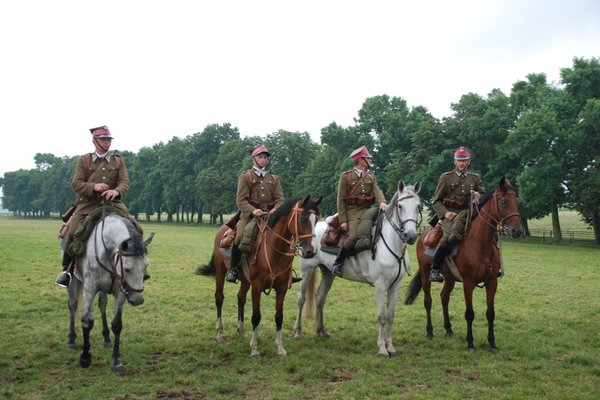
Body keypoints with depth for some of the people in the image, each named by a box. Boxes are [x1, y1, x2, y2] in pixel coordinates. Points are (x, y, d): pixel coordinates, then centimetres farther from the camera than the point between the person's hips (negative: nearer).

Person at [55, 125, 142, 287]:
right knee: (72, 231, -23)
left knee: (136, 229, -13)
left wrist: (116, 191, -24)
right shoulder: (84, 160, 7)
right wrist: (94, 187, -20)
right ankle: (66, 269, -3)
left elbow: (125, 182, 0)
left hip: (112, 202, 2)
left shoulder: (118, 160, 11)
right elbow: (76, 184, -1)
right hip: (87, 203, -2)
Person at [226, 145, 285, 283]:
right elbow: (241, 200, -5)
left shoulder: (274, 178, 16)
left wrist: (275, 209, -15)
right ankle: (233, 269, -9)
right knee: (240, 237, -27)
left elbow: (280, 199, 7)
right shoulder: (245, 177, 5)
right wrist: (253, 210, -23)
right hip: (249, 215, -3)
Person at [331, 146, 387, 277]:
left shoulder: (371, 176, 16)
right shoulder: (346, 176, 2)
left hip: (367, 210, 5)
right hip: (353, 212, -5)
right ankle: (337, 263, -9)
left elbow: (377, 191, 1)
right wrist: (343, 220, -9)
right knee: (354, 236, -27)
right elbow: (341, 199, -1)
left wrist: (382, 202, -24)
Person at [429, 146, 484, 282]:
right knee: (450, 236, -30)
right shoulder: (446, 177, 7)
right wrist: (445, 213, -12)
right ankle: (434, 270, -20)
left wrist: (478, 196, -3)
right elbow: (436, 201, 6)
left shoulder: (475, 178, 16)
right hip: (450, 215, -4)